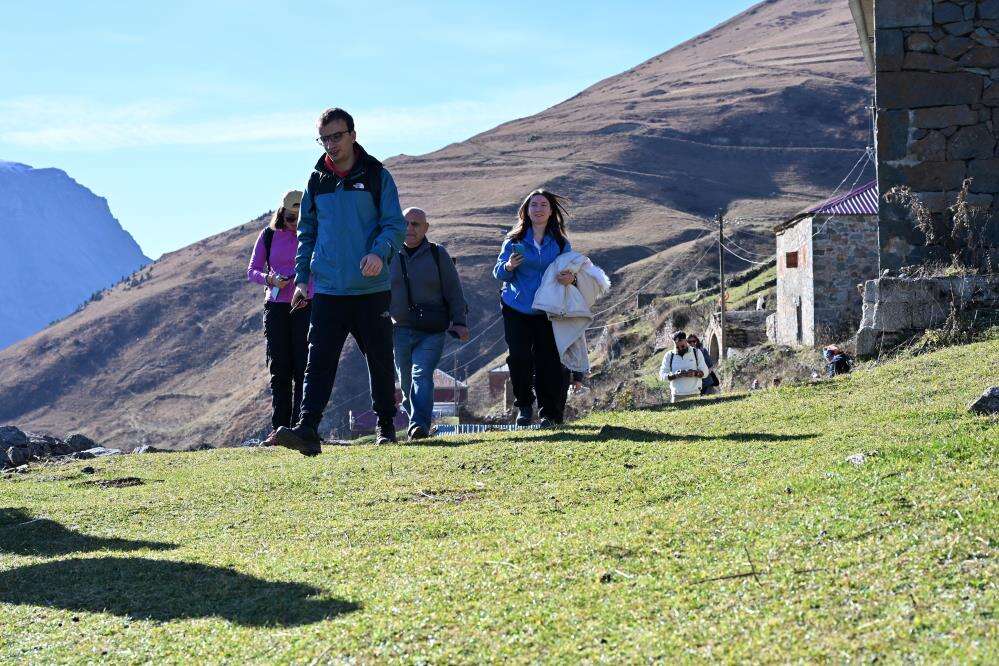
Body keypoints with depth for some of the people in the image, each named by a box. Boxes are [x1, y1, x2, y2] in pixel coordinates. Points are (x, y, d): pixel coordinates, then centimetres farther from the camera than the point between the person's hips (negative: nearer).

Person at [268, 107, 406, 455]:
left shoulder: (376, 176, 0)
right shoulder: (317, 180, 11)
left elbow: (396, 225, -3)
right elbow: (306, 233, 18)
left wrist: (380, 252, -23)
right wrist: (301, 277, 11)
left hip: (372, 288, -2)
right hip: (327, 290, 2)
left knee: (380, 359, 8)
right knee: (319, 360, -8)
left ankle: (386, 424, 23)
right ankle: (307, 429, -16)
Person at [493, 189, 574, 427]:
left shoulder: (561, 244, 5)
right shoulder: (514, 241, 3)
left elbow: (569, 271, 9)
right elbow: (498, 273, 2)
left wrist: (570, 278, -15)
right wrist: (508, 266, -20)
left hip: (548, 313, 0)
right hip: (516, 311, 0)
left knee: (549, 362, -6)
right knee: (519, 358, -8)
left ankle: (550, 413, 4)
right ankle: (523, 406, 13)